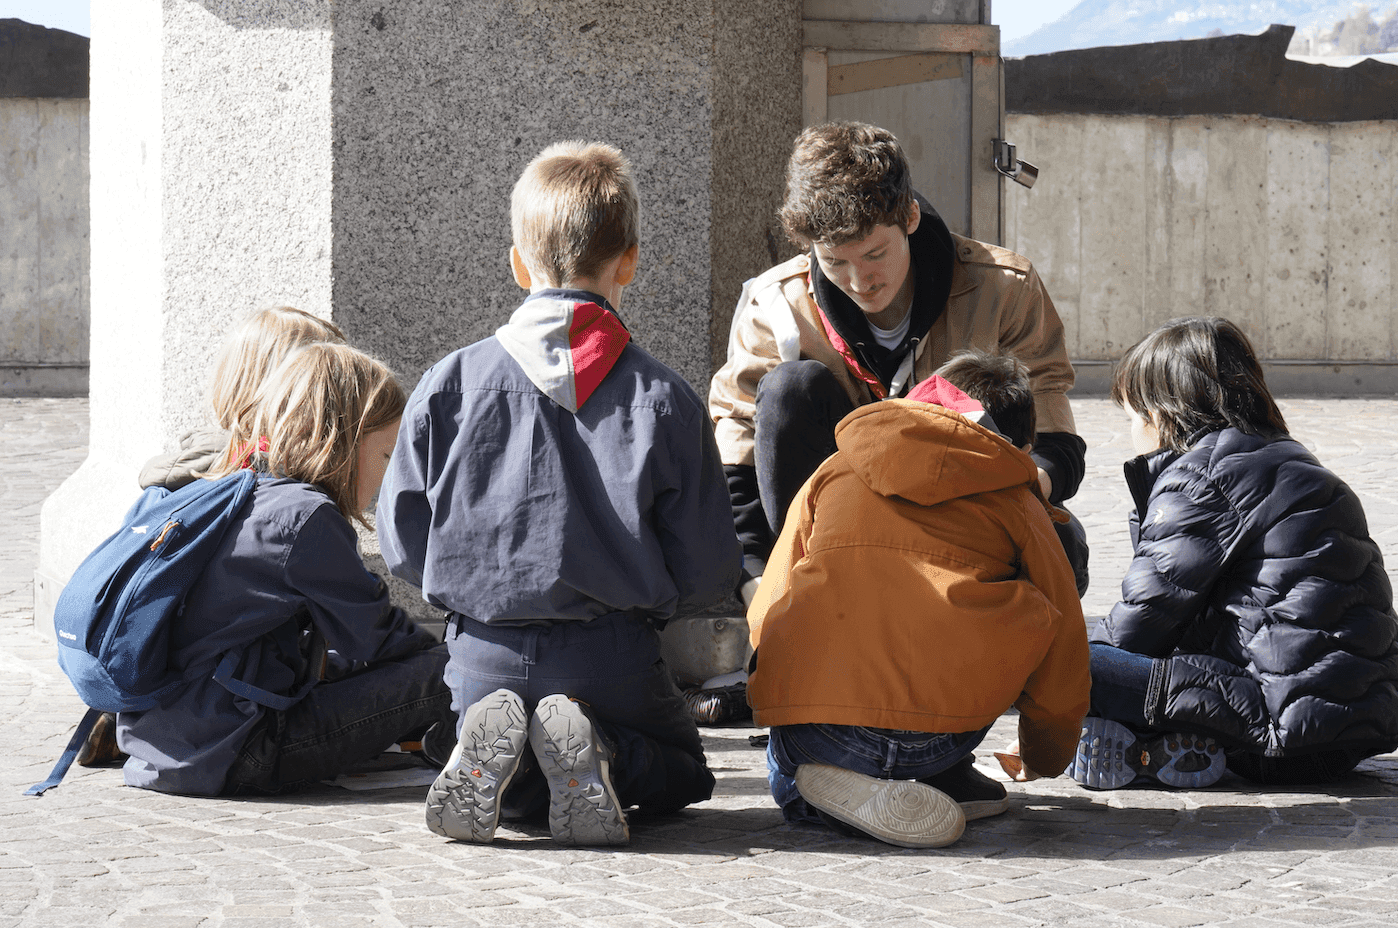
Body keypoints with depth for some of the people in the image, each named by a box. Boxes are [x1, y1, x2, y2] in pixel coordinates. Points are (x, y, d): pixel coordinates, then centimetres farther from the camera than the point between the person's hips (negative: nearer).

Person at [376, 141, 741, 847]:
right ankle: (594, 750, -11)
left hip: (486, 654, 2)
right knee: (680, 772, 25)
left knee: (514, 790, 29)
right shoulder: (663, 399, -6)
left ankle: (492, 754, -10)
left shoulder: (450, 384, -4)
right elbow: (706, 573, -3)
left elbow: (402, 542, 1)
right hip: (613, 654, -2)